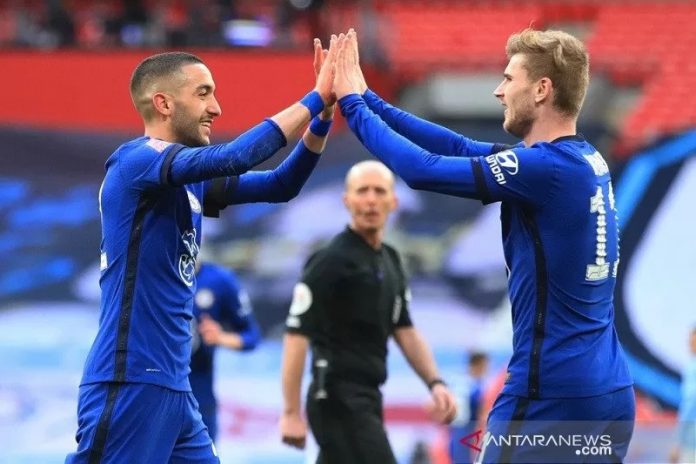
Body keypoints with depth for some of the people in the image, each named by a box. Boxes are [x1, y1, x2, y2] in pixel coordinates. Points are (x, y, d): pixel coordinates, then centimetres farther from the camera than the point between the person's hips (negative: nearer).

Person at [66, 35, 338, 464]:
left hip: (173, 388, 9)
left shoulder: (191, 183, 16)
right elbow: (236, 156, -23)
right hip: (129, 384, -9)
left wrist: (322, 117, 6)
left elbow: (281, 186, 19)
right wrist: (315, 98, -15)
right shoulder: (137, 160, -10)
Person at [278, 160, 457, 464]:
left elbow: (404, 331, 21)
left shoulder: (389, 261, 15)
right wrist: (291, 413, -18)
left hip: (367, 399, 9)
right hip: (338, 400, -9)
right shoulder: (332, 261, -11)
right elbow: (296, 336, -15)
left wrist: (435, 382, 6)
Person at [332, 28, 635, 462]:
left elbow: (424, 170, -14)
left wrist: (353, 104, -1)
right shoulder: (585, 161, 11)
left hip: (551, 394, -8)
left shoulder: (547, 167, -16)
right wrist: (368, 100, 14)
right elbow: (461, 149, 15)